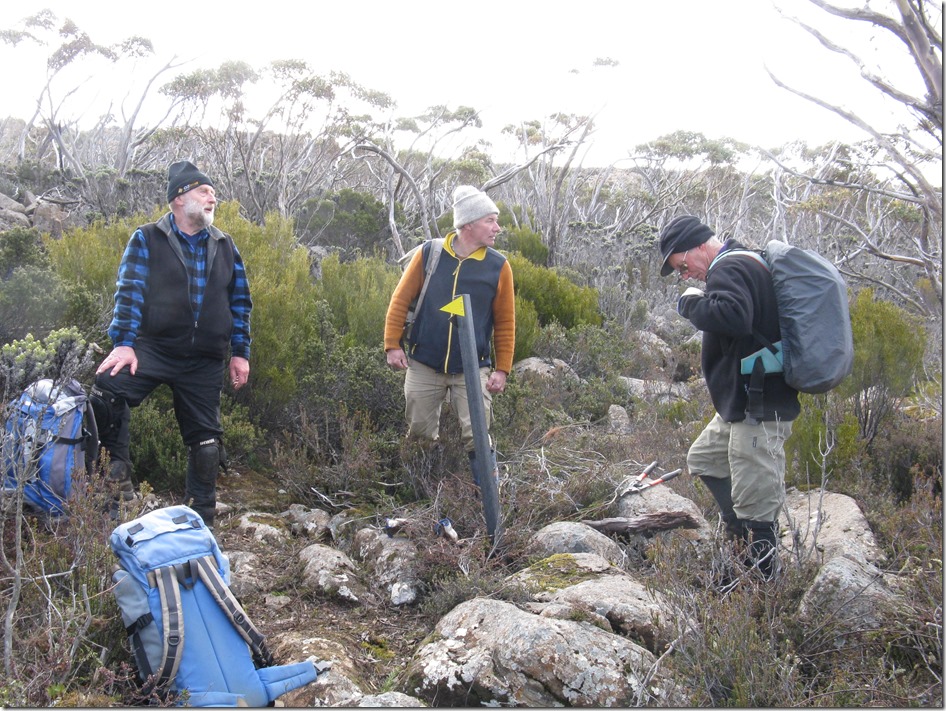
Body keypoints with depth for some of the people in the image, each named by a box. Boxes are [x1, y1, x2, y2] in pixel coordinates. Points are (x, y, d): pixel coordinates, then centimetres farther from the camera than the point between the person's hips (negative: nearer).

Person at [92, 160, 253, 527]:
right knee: (106, 389, -29)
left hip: (205, 361, 3)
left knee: (205, 440, 6)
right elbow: (129, 292, -7)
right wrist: (123, 343, -19)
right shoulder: (147, 240, 2)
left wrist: (240, 352, 9)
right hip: (153, 348, -3)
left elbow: (240, 302, 15)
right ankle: (117, 468, -7)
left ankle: (200, 521, 19)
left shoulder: (224, 246, 12)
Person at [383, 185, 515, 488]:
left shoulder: (498, 266, -3)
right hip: (424, 366, 1)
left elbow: (505, 323, 1)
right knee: (420, 434, 11)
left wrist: (502, 369, -2)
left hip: (473, 369, -1)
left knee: (477, 439, -5)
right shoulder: (429, 254, -4)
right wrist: (393, 344, -2)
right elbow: (401, 300, 2)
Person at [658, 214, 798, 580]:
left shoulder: (729, 269, -17)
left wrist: (691, 303, -19)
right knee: (703, 459, 27)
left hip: (757, 410, -12)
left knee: (755, 503, -6)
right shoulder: (746, 264, 16)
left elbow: (734, 316, -35)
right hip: (742, 404, 12)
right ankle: (743, 535, 31)